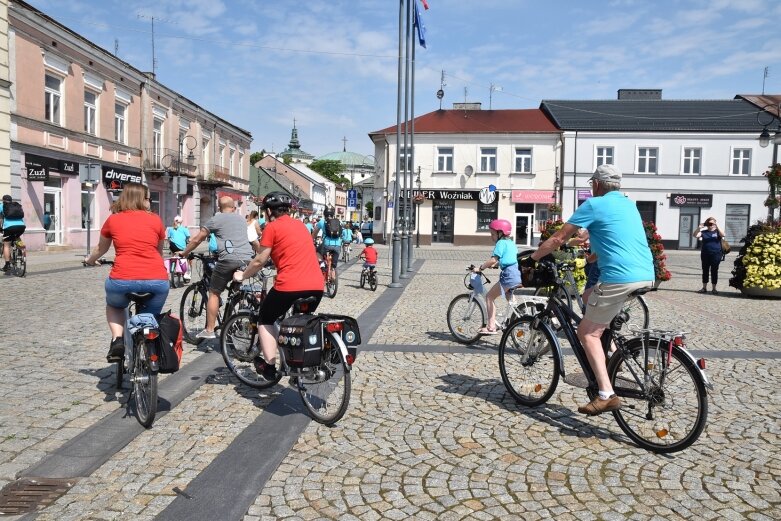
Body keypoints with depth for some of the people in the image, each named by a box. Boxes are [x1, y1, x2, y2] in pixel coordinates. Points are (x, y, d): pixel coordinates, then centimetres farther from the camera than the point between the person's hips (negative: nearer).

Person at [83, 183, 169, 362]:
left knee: (114, 306, 32)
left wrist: (89, 260, 52)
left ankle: (117, 340, 10)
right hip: (157, 280, 0)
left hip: (123, 280, 0)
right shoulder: (155, 220, 12)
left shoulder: (113, 220, 12)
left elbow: (100, 249, 30)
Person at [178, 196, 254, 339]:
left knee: (214, 293, 7)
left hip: (229, 260, -4)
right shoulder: (241, 218, 23)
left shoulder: (215, 219, 9)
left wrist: (184, 253, 27)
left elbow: (197, 239, 12)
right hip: (248, 260, 4)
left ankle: (209, 330, 7)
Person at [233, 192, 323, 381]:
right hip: (316, 286, 6)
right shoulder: (300, 224, 20)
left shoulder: (272, 227, 1)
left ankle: (269, 366, 13)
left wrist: (242, 275, 18)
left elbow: (260, 260, 2)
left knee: (266, 320, 17)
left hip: (290, 286, -6)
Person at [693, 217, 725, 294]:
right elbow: (695, 235, -5)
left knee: (714, 271, 2)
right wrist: (699, 228, -18)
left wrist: (717, 227, -24)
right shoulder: (704, 232, 8)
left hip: (716, 254, -2)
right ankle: (704, 288, 15)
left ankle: (714, 288, 9)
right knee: (705, 271, 7)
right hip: (705, 254, 2)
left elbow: (723, 235, -17)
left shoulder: (717, 232, 4)